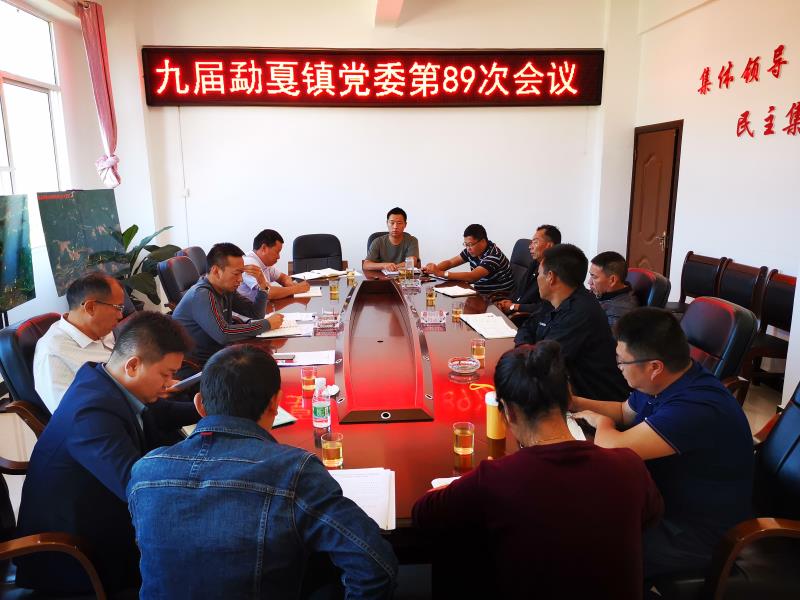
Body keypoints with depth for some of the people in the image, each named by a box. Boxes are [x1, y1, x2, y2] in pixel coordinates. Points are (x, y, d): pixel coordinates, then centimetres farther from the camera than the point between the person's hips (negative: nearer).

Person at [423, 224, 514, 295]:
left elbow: (472, 277, -32)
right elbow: (450, 262, 8)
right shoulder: (471, 250, -1)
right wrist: (435, 268, -15)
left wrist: (440, 273, -33)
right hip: (481, 294, 7)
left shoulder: (493, 256, -23)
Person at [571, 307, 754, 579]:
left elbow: (613, 449, -35)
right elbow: (624, 413, 17)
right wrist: (573, 402, 3)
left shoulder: (696, 408, -35)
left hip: (696, 535, -9)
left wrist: (600, 421, -12)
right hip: (663, 501, 9)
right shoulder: (659, 382, -4)